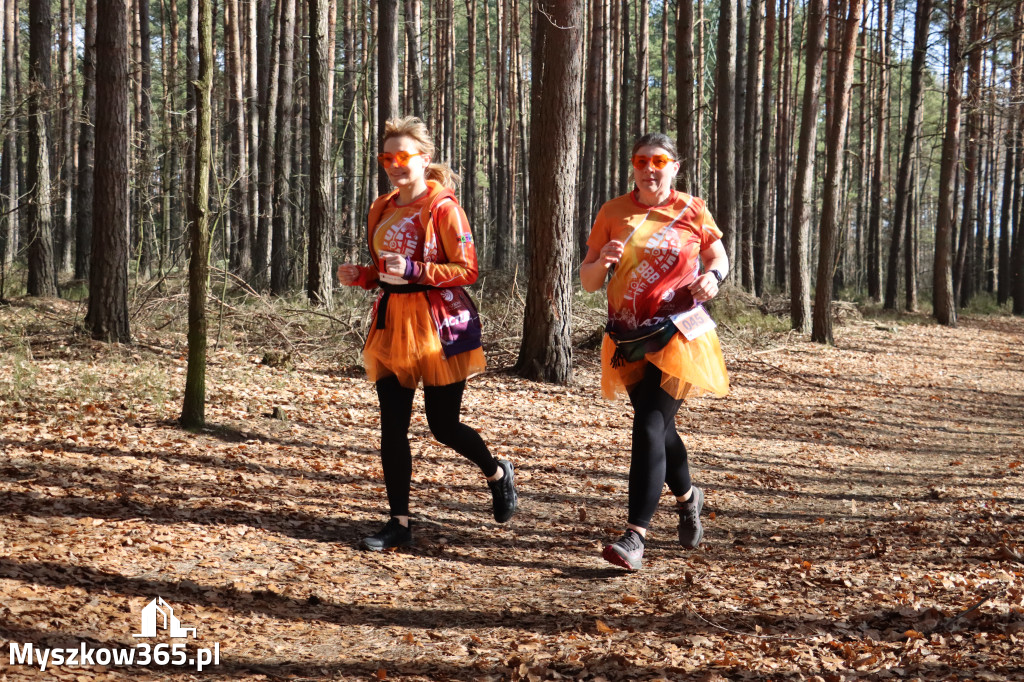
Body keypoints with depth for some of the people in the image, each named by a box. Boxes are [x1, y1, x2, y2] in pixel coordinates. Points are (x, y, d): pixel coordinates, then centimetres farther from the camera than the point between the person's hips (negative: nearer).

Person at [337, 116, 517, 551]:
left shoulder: (443, 208, -10)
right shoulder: (382, 210, 11)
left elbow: (467, 270, -14)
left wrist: (415, 270, -24)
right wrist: (359, 276, 0)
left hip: (439, 326, -6)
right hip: (393, 324, 6)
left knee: (443, 426, 2)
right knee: (392, 427, 2)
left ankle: (498, 474, 32)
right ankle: (400, 522, 10)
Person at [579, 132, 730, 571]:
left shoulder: (691, 212, 1)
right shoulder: (613, 213, 4)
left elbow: (719, 257, 15)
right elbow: (588, 283, 5)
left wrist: (712, 277, -7)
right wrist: (602, 261, -17)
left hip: (677, 335, -4)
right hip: (629, 340, 4)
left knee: (649, 427, -15)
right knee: (659, 427, 16)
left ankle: (636, 536, -17)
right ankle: (688, 498, 44)